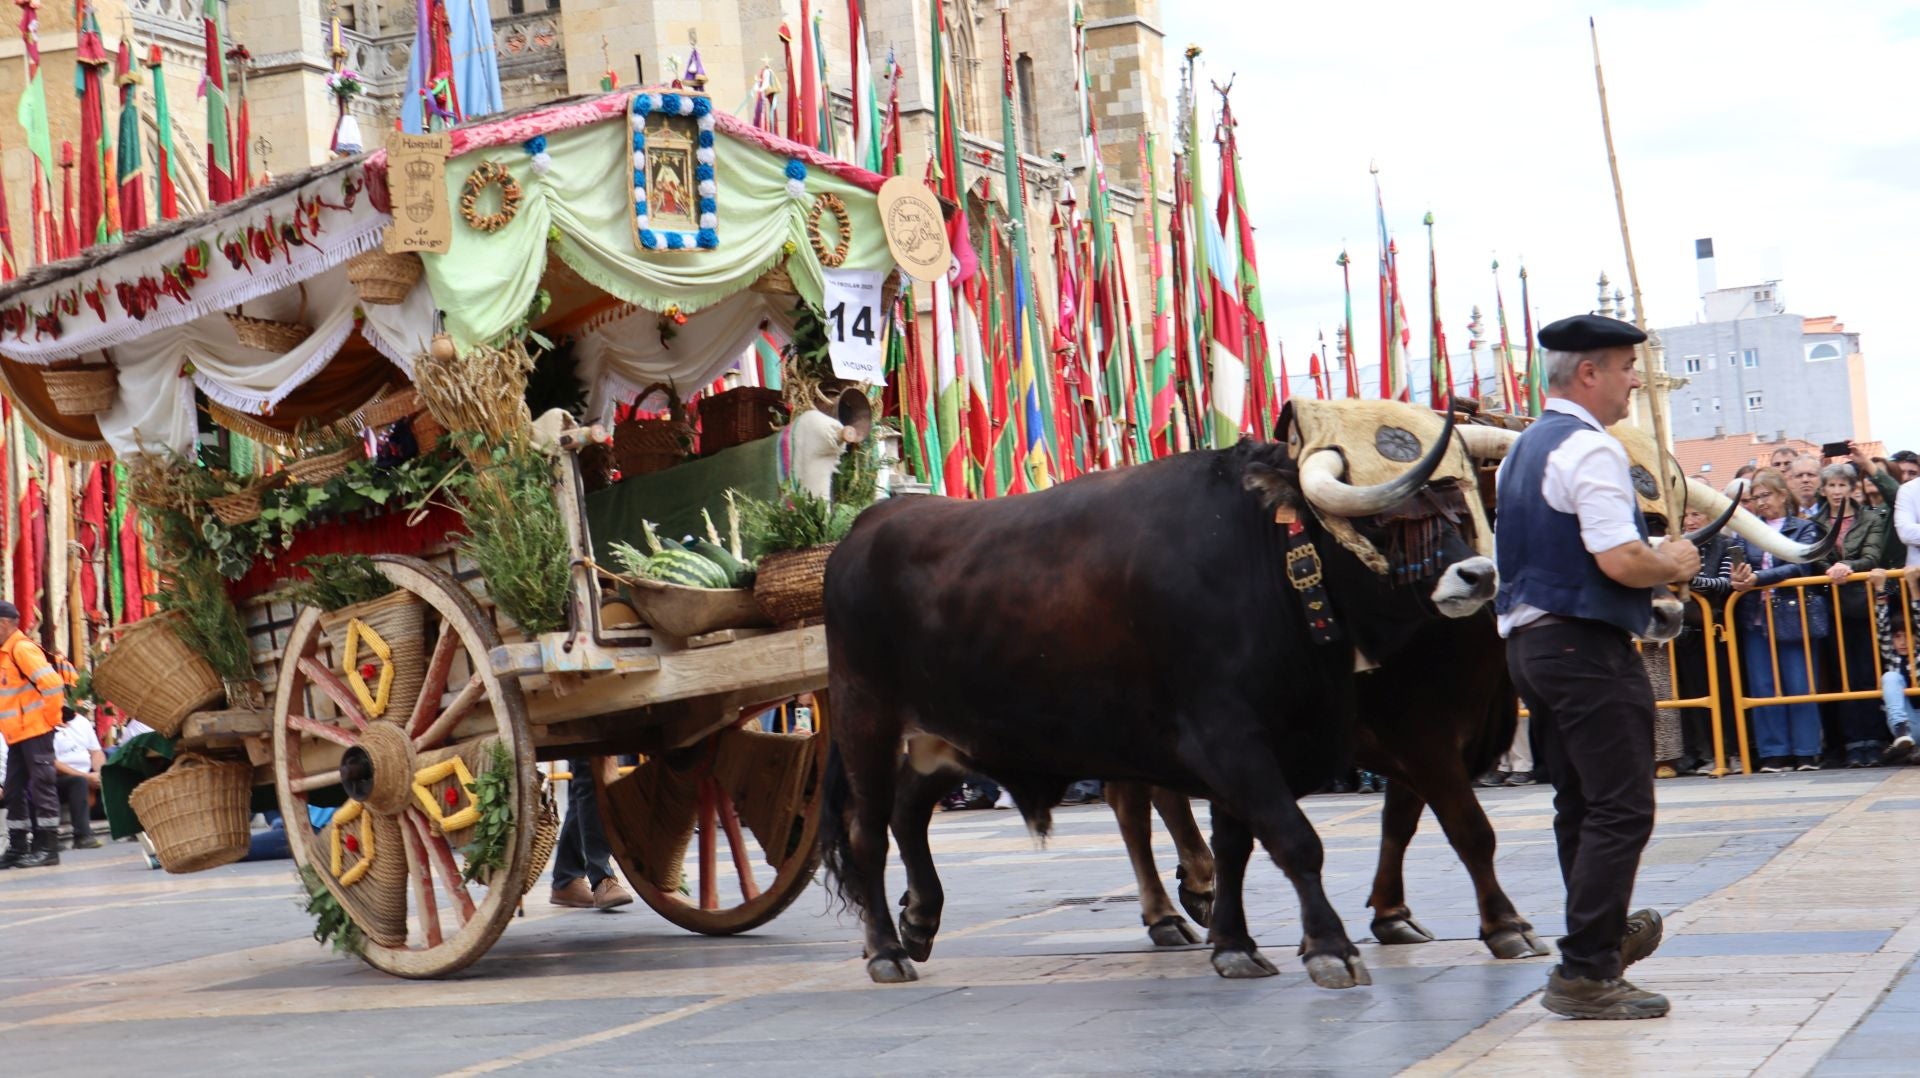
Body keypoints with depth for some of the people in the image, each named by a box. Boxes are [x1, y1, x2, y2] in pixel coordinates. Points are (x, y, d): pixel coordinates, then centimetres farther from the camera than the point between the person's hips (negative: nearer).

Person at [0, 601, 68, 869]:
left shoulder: (22, 649, -13)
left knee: (41, 786, -6)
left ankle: (47, 848, -3)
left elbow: (52, 683, -22)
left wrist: (51, 717, -14)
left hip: (35, 731, -10)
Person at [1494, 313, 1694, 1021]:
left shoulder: (1522, 451, 17)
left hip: (1526, 639, 10)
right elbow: (1620, 559, -24)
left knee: (1578, 805, 18)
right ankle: (1584, 974, -9)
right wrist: (1674, 565, -4)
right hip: (1586, 644, -10)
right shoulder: (1590, 449, -14)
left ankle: (1607, 934, 30)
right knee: (1620, 810, -8)